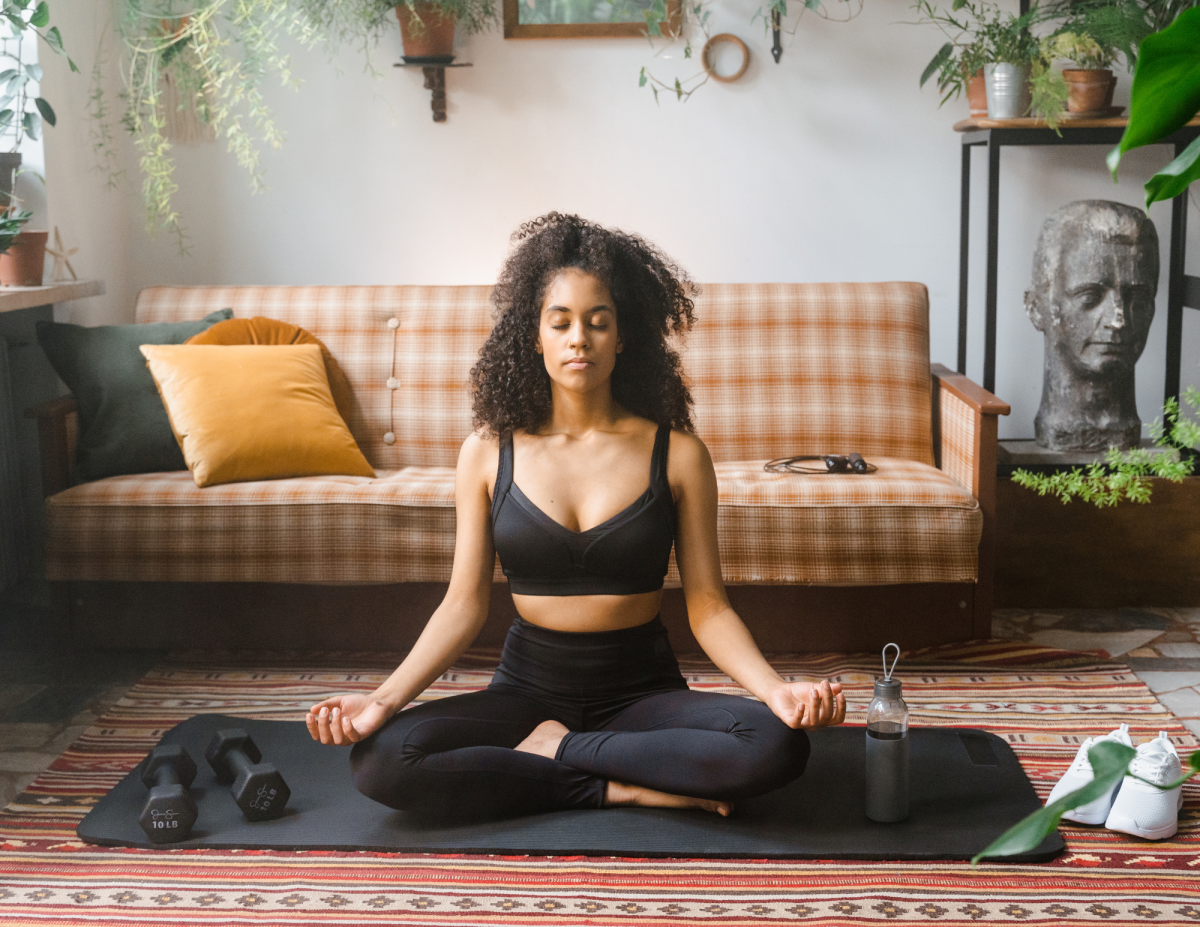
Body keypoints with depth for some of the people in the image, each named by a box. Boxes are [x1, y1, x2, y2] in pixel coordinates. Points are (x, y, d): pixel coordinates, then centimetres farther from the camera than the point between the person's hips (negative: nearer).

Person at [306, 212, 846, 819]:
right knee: (380, 759, -27)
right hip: (529, 689, 1)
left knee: (776, 744, -31)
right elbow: (464, 602, -1)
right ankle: (621, 787, -16)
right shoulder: (489, 452, 2)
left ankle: (557, 750, -13)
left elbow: (706, 605, -4)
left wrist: (775, 689, -22)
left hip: (643, 692, 0)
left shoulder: (677, 454, -2)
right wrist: (384, 698, -16)